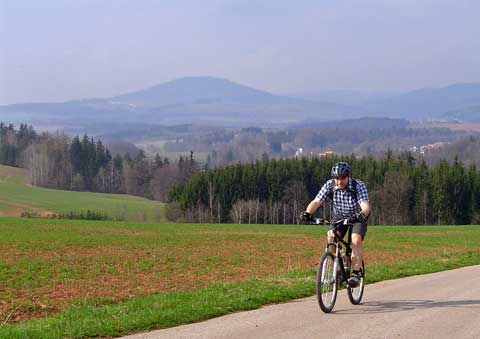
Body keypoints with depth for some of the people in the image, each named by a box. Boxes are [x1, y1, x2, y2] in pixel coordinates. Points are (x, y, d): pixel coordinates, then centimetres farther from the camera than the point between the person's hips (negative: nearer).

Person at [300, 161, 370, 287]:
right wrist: (307, 213, -47)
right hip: (339, 217, 3)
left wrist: (361, 215, -62)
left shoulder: (358, 186, -29)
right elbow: (316, 201, -28)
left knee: (356, 240, -27)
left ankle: (356, 273, -19)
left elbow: (366, 206, -41)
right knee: (331, 238, -22)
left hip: (357, 217, -3)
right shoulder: (330, 185, -21)